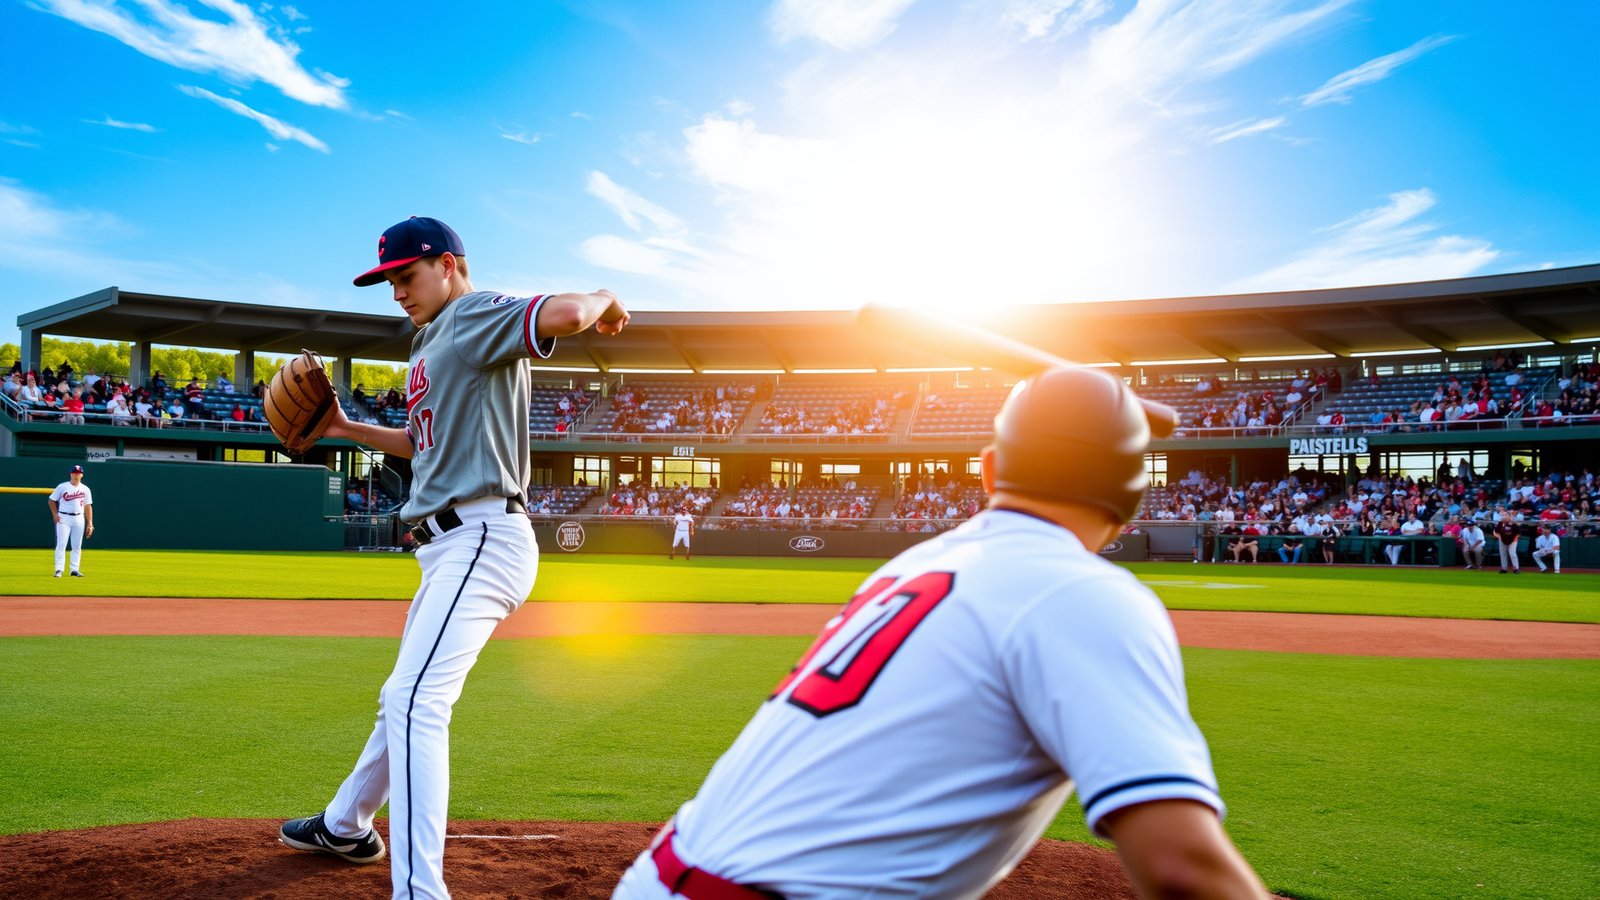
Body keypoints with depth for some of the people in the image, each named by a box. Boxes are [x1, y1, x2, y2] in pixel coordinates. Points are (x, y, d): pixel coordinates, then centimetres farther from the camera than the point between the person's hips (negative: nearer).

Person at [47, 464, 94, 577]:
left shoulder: (85, 489, 7)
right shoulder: (62, 487, 0)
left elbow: (88, 507, 8)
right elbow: (52, 500, 8)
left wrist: (90, 524, 3)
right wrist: (55, 514, -5)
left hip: (79, 519, 3)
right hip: (63, 518, -3)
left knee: (77, 546, 6)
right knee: (61, 544, -8)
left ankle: (75, 570, 12)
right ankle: (59, 570, -9)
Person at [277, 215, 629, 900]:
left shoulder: (478, 316, -9)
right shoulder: (432, 342, 23)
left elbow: (565, 314, -29)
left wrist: (604, 301, -8)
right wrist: (349, 429, 25)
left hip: (481, 538, -11)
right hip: (449, 548, 11)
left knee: (416, 700, -23)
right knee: (405, 698, 25)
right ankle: (346, 826, 45)